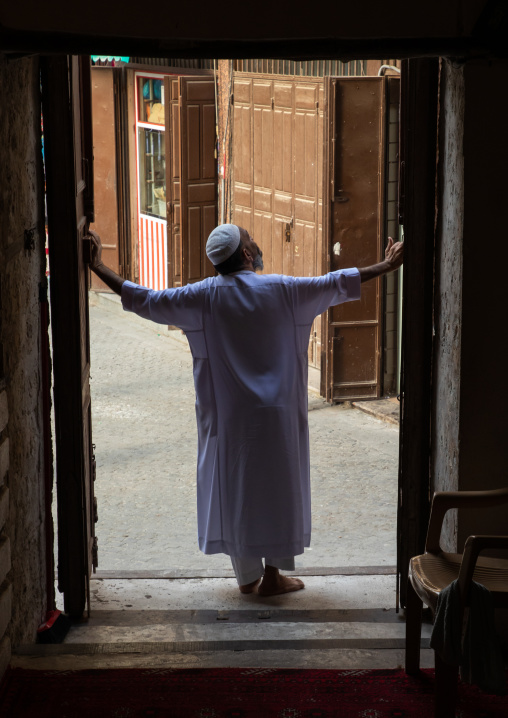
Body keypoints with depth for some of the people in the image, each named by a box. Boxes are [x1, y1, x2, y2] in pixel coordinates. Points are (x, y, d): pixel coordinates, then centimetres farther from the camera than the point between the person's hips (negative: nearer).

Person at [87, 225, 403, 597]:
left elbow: (145, 300, -5)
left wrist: (99, 267, 3)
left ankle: (247, 575, 18)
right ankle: (272, 575, 15)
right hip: (278, 414, -1)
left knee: (233, 489, 11)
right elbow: (336, 284, 2)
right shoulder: (281, 290, -5)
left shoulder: (203, 297, -5)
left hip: (228, 417, 1)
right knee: (277, 488, 10)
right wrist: (385, 267, 12)